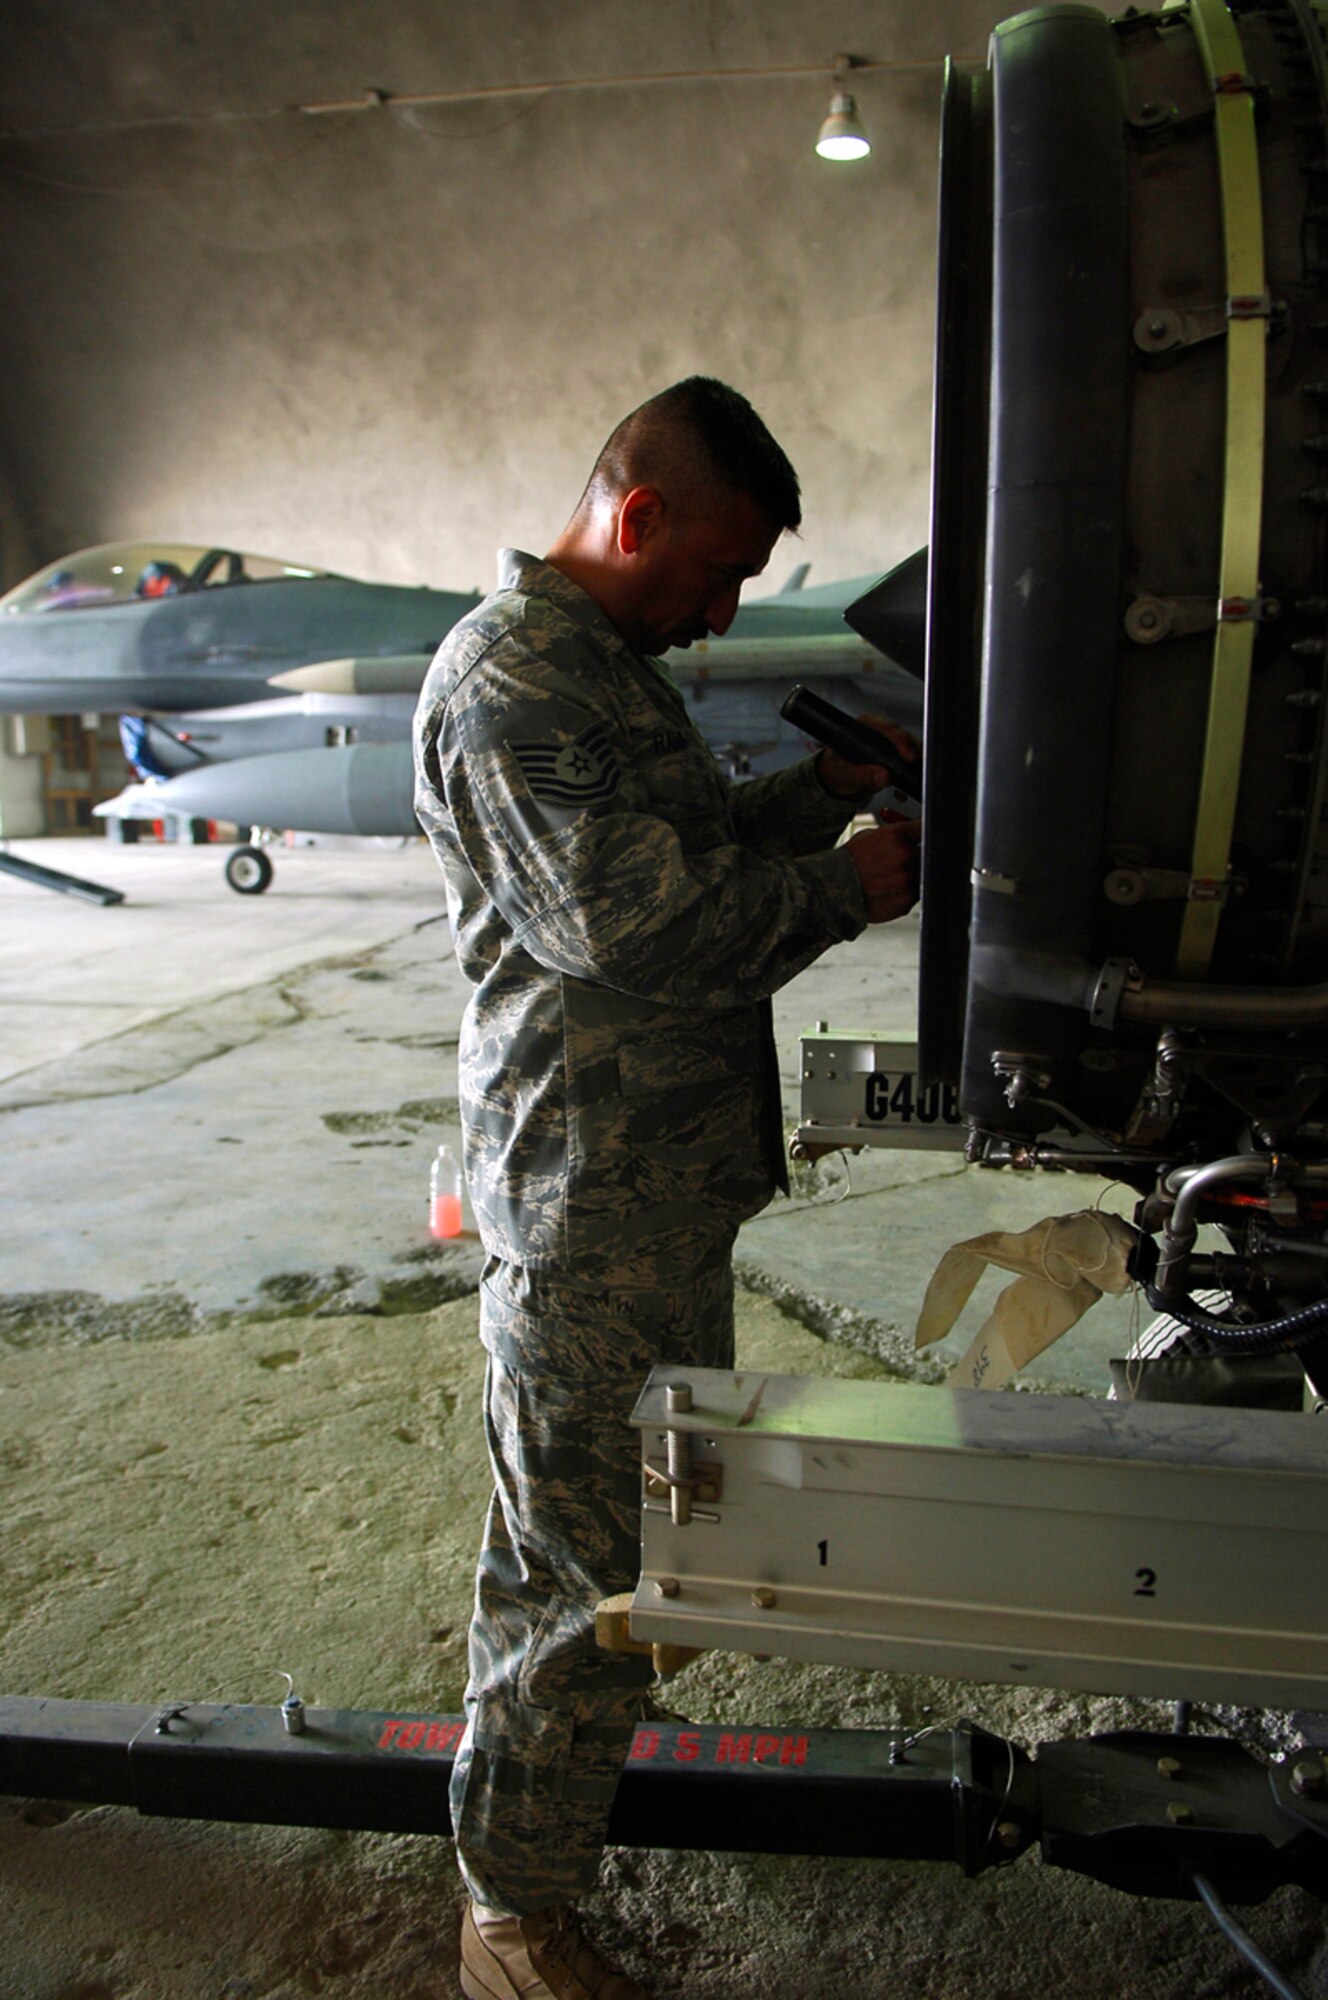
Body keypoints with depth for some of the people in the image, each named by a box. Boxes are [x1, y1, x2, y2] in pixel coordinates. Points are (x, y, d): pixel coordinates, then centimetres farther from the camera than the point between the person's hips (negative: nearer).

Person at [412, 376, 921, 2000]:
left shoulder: (613, 663, 16)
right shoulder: (507, 678, -18)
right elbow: (627, 921, -26)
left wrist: (822, 793, 12)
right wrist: (842, 889, -15)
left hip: (670, 1172, 10)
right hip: (585, 1201, -10)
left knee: (658, 1500, 26)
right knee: (581, 1559, 1)